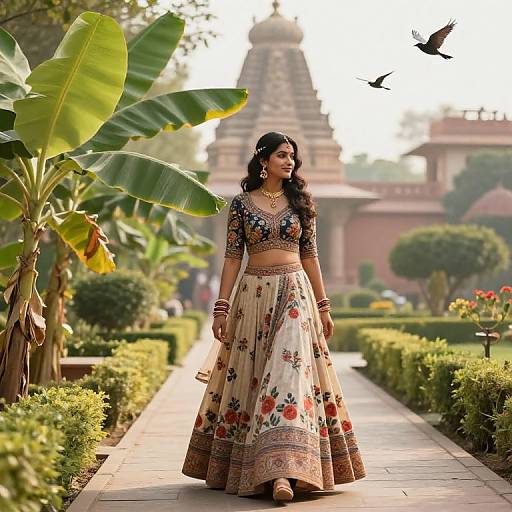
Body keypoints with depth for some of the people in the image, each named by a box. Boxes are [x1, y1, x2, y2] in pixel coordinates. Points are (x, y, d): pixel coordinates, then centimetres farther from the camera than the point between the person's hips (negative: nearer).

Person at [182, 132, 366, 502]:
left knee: (290, 368, -15)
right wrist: (221, 308, -3)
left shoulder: (300, 201, 9)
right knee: (247, 376, 2)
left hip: (295, 293, 0)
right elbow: (232, 257, 3)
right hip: (254, 295, 1)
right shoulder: (241, 203, 5)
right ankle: (284, 469, 14)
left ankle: (283, 470, -22)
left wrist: (323, 306, 9)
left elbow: (310, 255, 11)